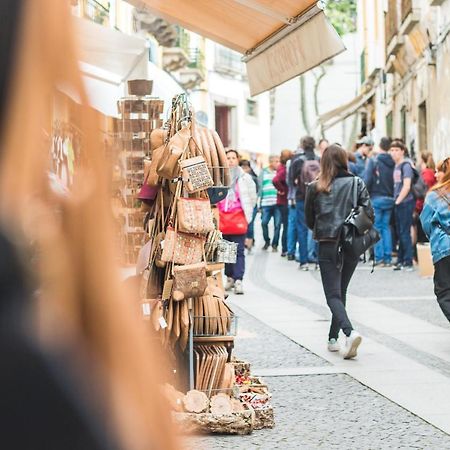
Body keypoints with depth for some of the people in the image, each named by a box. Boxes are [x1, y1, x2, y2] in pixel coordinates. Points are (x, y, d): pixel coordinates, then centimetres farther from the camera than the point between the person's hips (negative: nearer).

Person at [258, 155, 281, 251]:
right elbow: (260, 187, 11)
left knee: (277, 224, -1)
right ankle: (267, 241, 19)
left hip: (278, 203, -1)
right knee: (264, 223, -3)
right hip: (266, 203, 1)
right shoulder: (263, 172, 11)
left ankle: (275, 244, 11)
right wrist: (259, 203, 7)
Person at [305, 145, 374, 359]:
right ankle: (333, 338, 22)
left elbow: (309, 220, 5)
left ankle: (350, 332, -25)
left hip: (327, 246, -2)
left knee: (333, 295, -2)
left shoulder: (314, 188, -2)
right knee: (341, 292, 19)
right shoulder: (356, 183, -1)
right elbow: (369, 213, -5)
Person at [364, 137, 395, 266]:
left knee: (377, 228, 3)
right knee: (386, 227, 11)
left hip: (376, 198, -4)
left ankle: (379, 257, 1)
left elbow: (367, 179, -14)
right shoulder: (393, 163, 2)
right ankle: (388, 258, 8)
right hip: (389, 199, 4)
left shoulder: (373, 160, -9)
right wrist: (392, 194, 12)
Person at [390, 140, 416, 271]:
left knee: (405, 233, -7)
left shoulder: (406, 165, -10)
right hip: (398, 204, 8)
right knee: (400, 233, 12)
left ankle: (408, 262, -3)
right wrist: (396, 201, 9)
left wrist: (398, 201, -13)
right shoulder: (396, 166, 14)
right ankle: (401, 260, 19)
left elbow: (406, 186, -16)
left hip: (405, 203, -8)